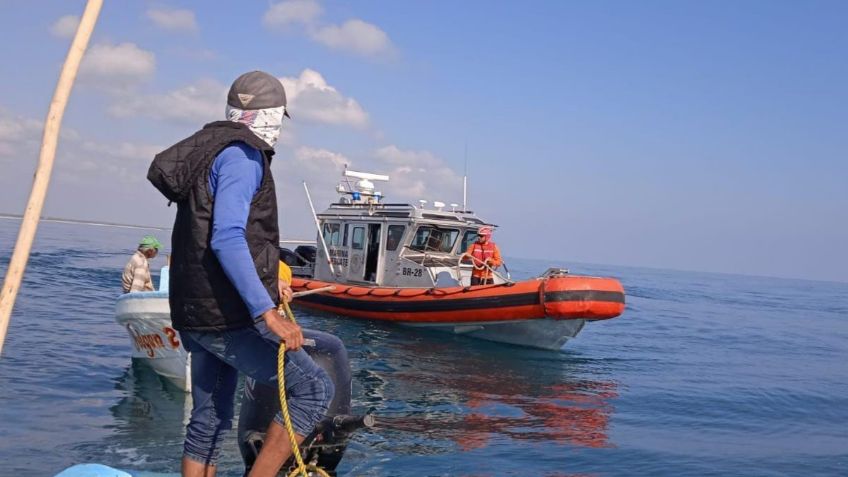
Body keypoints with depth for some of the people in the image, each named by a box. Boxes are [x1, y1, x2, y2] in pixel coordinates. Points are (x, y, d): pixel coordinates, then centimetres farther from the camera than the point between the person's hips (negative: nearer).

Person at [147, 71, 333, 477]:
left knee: (209, 421, 15)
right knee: (314, 388, -6)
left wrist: (266, 279, 31)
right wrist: (266, 313, -28)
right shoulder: (243, 156, -12)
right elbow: (227, 239, -24)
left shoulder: (213, 149, 18)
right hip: (227, 316, -10)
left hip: (197, 313, 10)